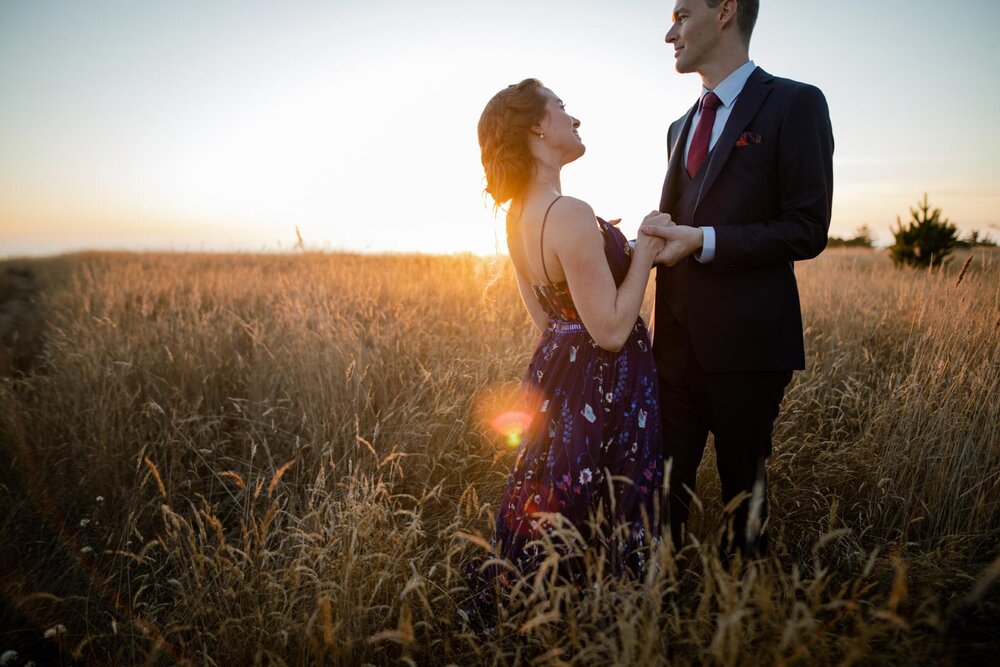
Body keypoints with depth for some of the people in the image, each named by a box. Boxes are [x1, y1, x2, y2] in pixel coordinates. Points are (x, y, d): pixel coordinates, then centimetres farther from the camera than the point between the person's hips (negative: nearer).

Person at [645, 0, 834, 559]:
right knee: (667, 479, 9)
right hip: (679, 339, 6)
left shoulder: (794, 105, -4)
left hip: (746, 343, -6)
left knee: (745, 484, 10)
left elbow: (807, 231, -10)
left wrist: (704, 241, -18)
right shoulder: (681, 127, 17)